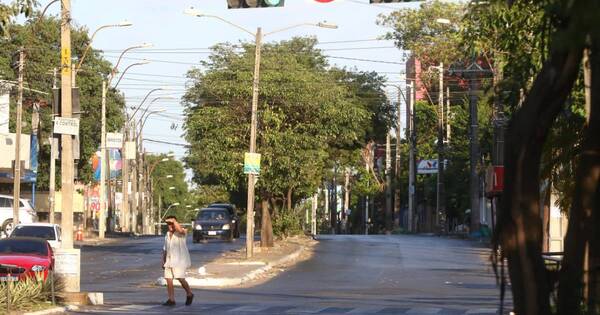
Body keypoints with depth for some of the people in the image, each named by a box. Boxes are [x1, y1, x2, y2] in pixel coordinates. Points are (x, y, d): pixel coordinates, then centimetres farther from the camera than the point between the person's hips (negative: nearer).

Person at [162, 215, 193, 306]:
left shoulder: (180, 233, -6)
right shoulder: (167, 234, 16)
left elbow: (180, 230, -32)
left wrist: (174, 221, -22)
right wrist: (163, 261, 17)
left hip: (179, 260, -7)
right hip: (169, 260, 7)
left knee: (180, 278, -15)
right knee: (168, 280, -1)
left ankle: (189, 294, 6)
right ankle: (171, 300, 3)